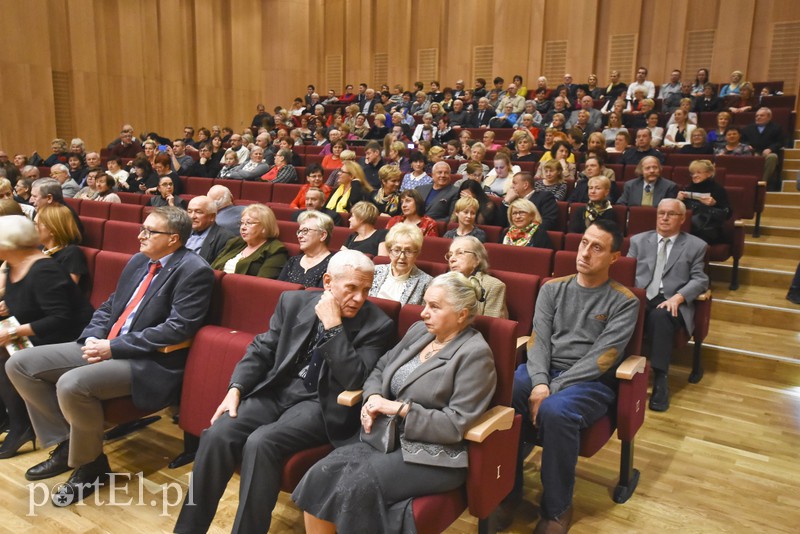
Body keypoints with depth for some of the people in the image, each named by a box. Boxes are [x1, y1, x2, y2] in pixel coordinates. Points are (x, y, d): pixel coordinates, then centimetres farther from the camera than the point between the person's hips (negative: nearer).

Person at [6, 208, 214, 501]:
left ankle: (91, 464, -4)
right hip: (106, 347, 9)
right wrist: (93, 338, -2)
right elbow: (109, 306, 19)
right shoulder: (139, 260, 14)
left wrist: (113, 348, -18)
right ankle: (67, 442, 11)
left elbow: (178, 328, -20)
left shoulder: (193, 270, -13)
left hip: (149, 362, -9)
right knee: (19, 364, 3)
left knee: (72, 384, -31)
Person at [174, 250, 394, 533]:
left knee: (260, 443, -28)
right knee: (217, 435, -18)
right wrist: (235, 389, -5)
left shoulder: (377, 324, -8)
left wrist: (333, 326, -21)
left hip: (320, 404, -4)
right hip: (275, 392, 4)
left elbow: (353, 381, -18)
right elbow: (262, 349, 9)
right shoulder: (294, 301, 3)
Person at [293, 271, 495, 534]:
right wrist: (373, 399, -4)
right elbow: (380, 369, 18)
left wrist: (400, 408, -17)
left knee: (358, 485, -29)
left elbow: (456, 425, -15)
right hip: (388, 435, 7)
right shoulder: (419, 331, 11)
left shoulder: (475, 354, -10)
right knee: (321, 475, -18)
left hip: (434, 454, -6)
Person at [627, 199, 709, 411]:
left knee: (660, 317, -37)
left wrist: (678, 297, -14)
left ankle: (660, 381, -29)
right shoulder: (638, 240, 20)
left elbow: (700, 280, 6)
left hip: (671, 303, -1)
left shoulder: (696, 246, 14)